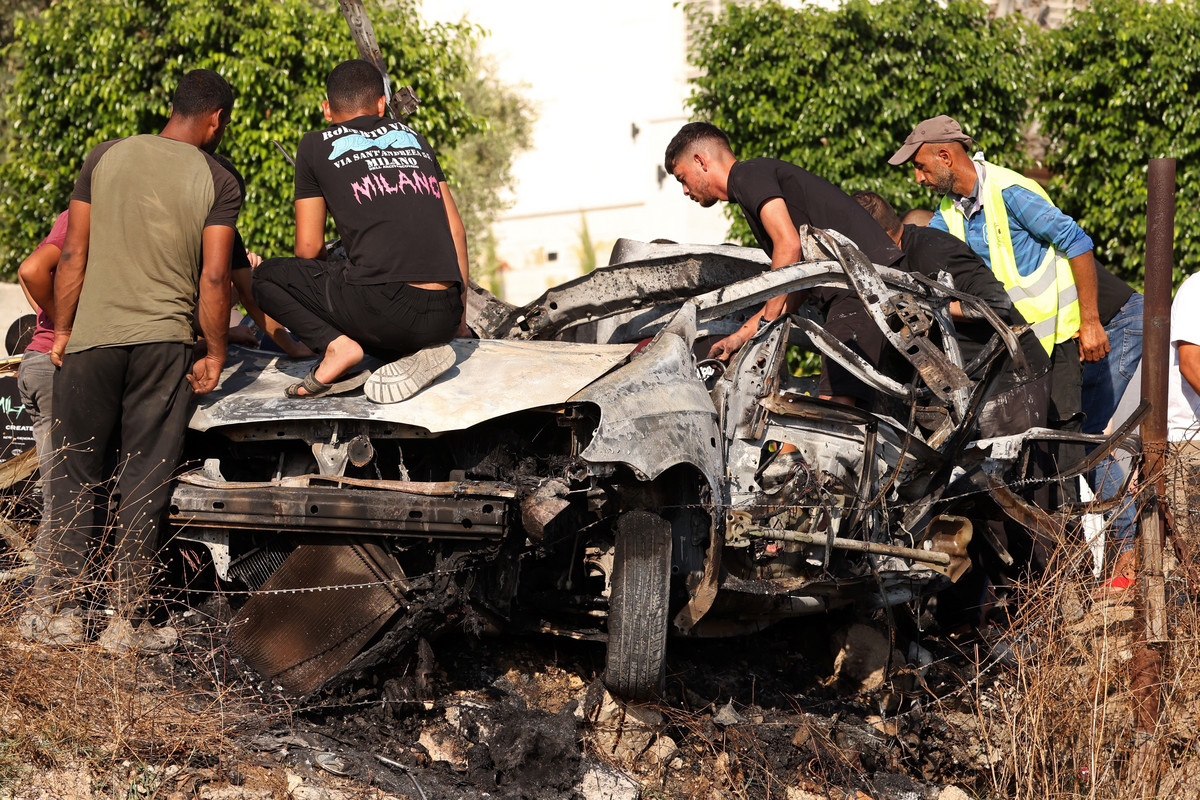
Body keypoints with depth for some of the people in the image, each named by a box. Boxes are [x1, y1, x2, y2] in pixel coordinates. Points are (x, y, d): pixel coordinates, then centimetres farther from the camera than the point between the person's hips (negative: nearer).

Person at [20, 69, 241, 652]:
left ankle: (57, 610, 7)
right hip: (163, 342, -1)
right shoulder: (218, 183, -2)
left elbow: (72, 256, 3)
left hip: (91, 340, 2)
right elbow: (214, 280, -7)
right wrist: (216, 355, 3)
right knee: (143, 487, 4)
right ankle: (126, 621, 5)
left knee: (77, 478, 9)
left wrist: (62, 331, 11)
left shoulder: (106, 157, 4)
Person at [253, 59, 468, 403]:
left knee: (267, 276, 17)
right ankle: (419, 353, 4)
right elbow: (456, 229, 22)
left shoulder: (316, 146, 12)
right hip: (444, 318, 4)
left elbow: (308, 248, 12)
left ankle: (335, 344, -6)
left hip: (383, 305, -4)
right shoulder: (414, 139, 23)